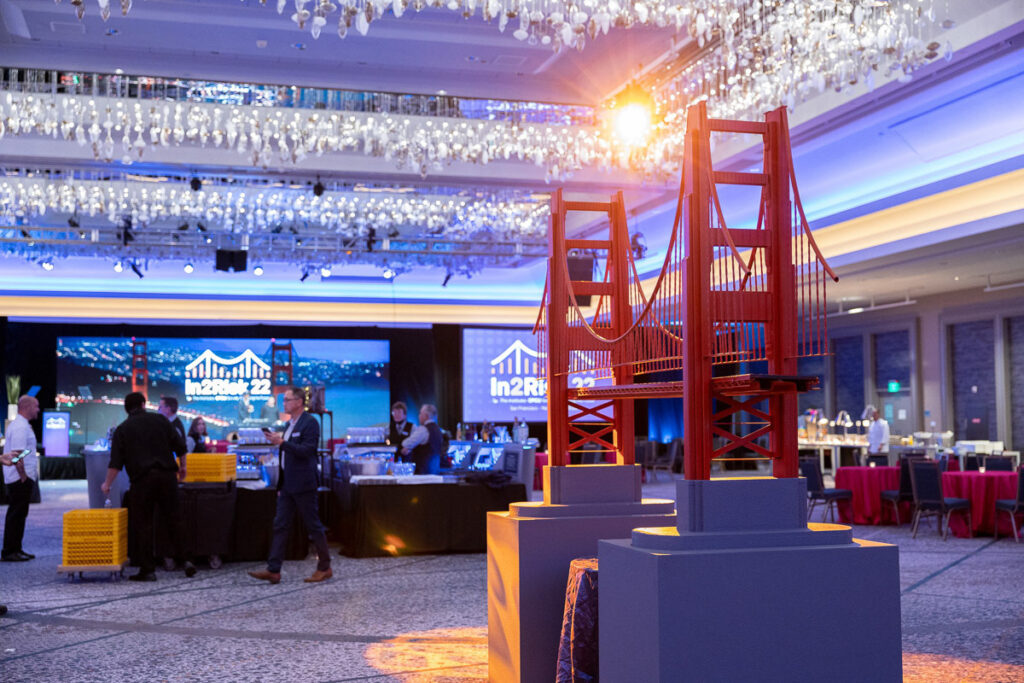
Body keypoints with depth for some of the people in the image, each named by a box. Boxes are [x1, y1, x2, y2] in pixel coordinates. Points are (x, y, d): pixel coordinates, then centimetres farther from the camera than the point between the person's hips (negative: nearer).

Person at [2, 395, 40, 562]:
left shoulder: (19, 425, 17)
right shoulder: (20, 427, -17)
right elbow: (17, 454, -22)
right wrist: (23, 477, -21)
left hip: (21, 478, 10)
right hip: (20, 478, -10)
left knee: (18, 515, 14)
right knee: (16, 515, -6)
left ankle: (15, 549, 20)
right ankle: (9, 552, -2)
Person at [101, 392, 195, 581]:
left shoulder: (122, 429, 5)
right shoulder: (159, 420, 8)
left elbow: (115, 462, -2)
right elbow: (180, 446, 6)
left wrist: (107, 484, 9)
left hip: (142, 479, -2)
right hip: (166, 475, 2)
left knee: (143, 524, 4)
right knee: (173, 519, 10)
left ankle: (147, 570, 3)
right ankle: (184, 559, 6)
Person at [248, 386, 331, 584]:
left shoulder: (310, 423, -12)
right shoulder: (289, 424, 15)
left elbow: (306, 450, -21)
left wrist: (281, 442, -23)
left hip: (303, 484, -9)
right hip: (287, 484, 9)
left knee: (313, 525, 0)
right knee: (280, 525, 5)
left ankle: (324, 568, 10)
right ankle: (273, 570, 5)